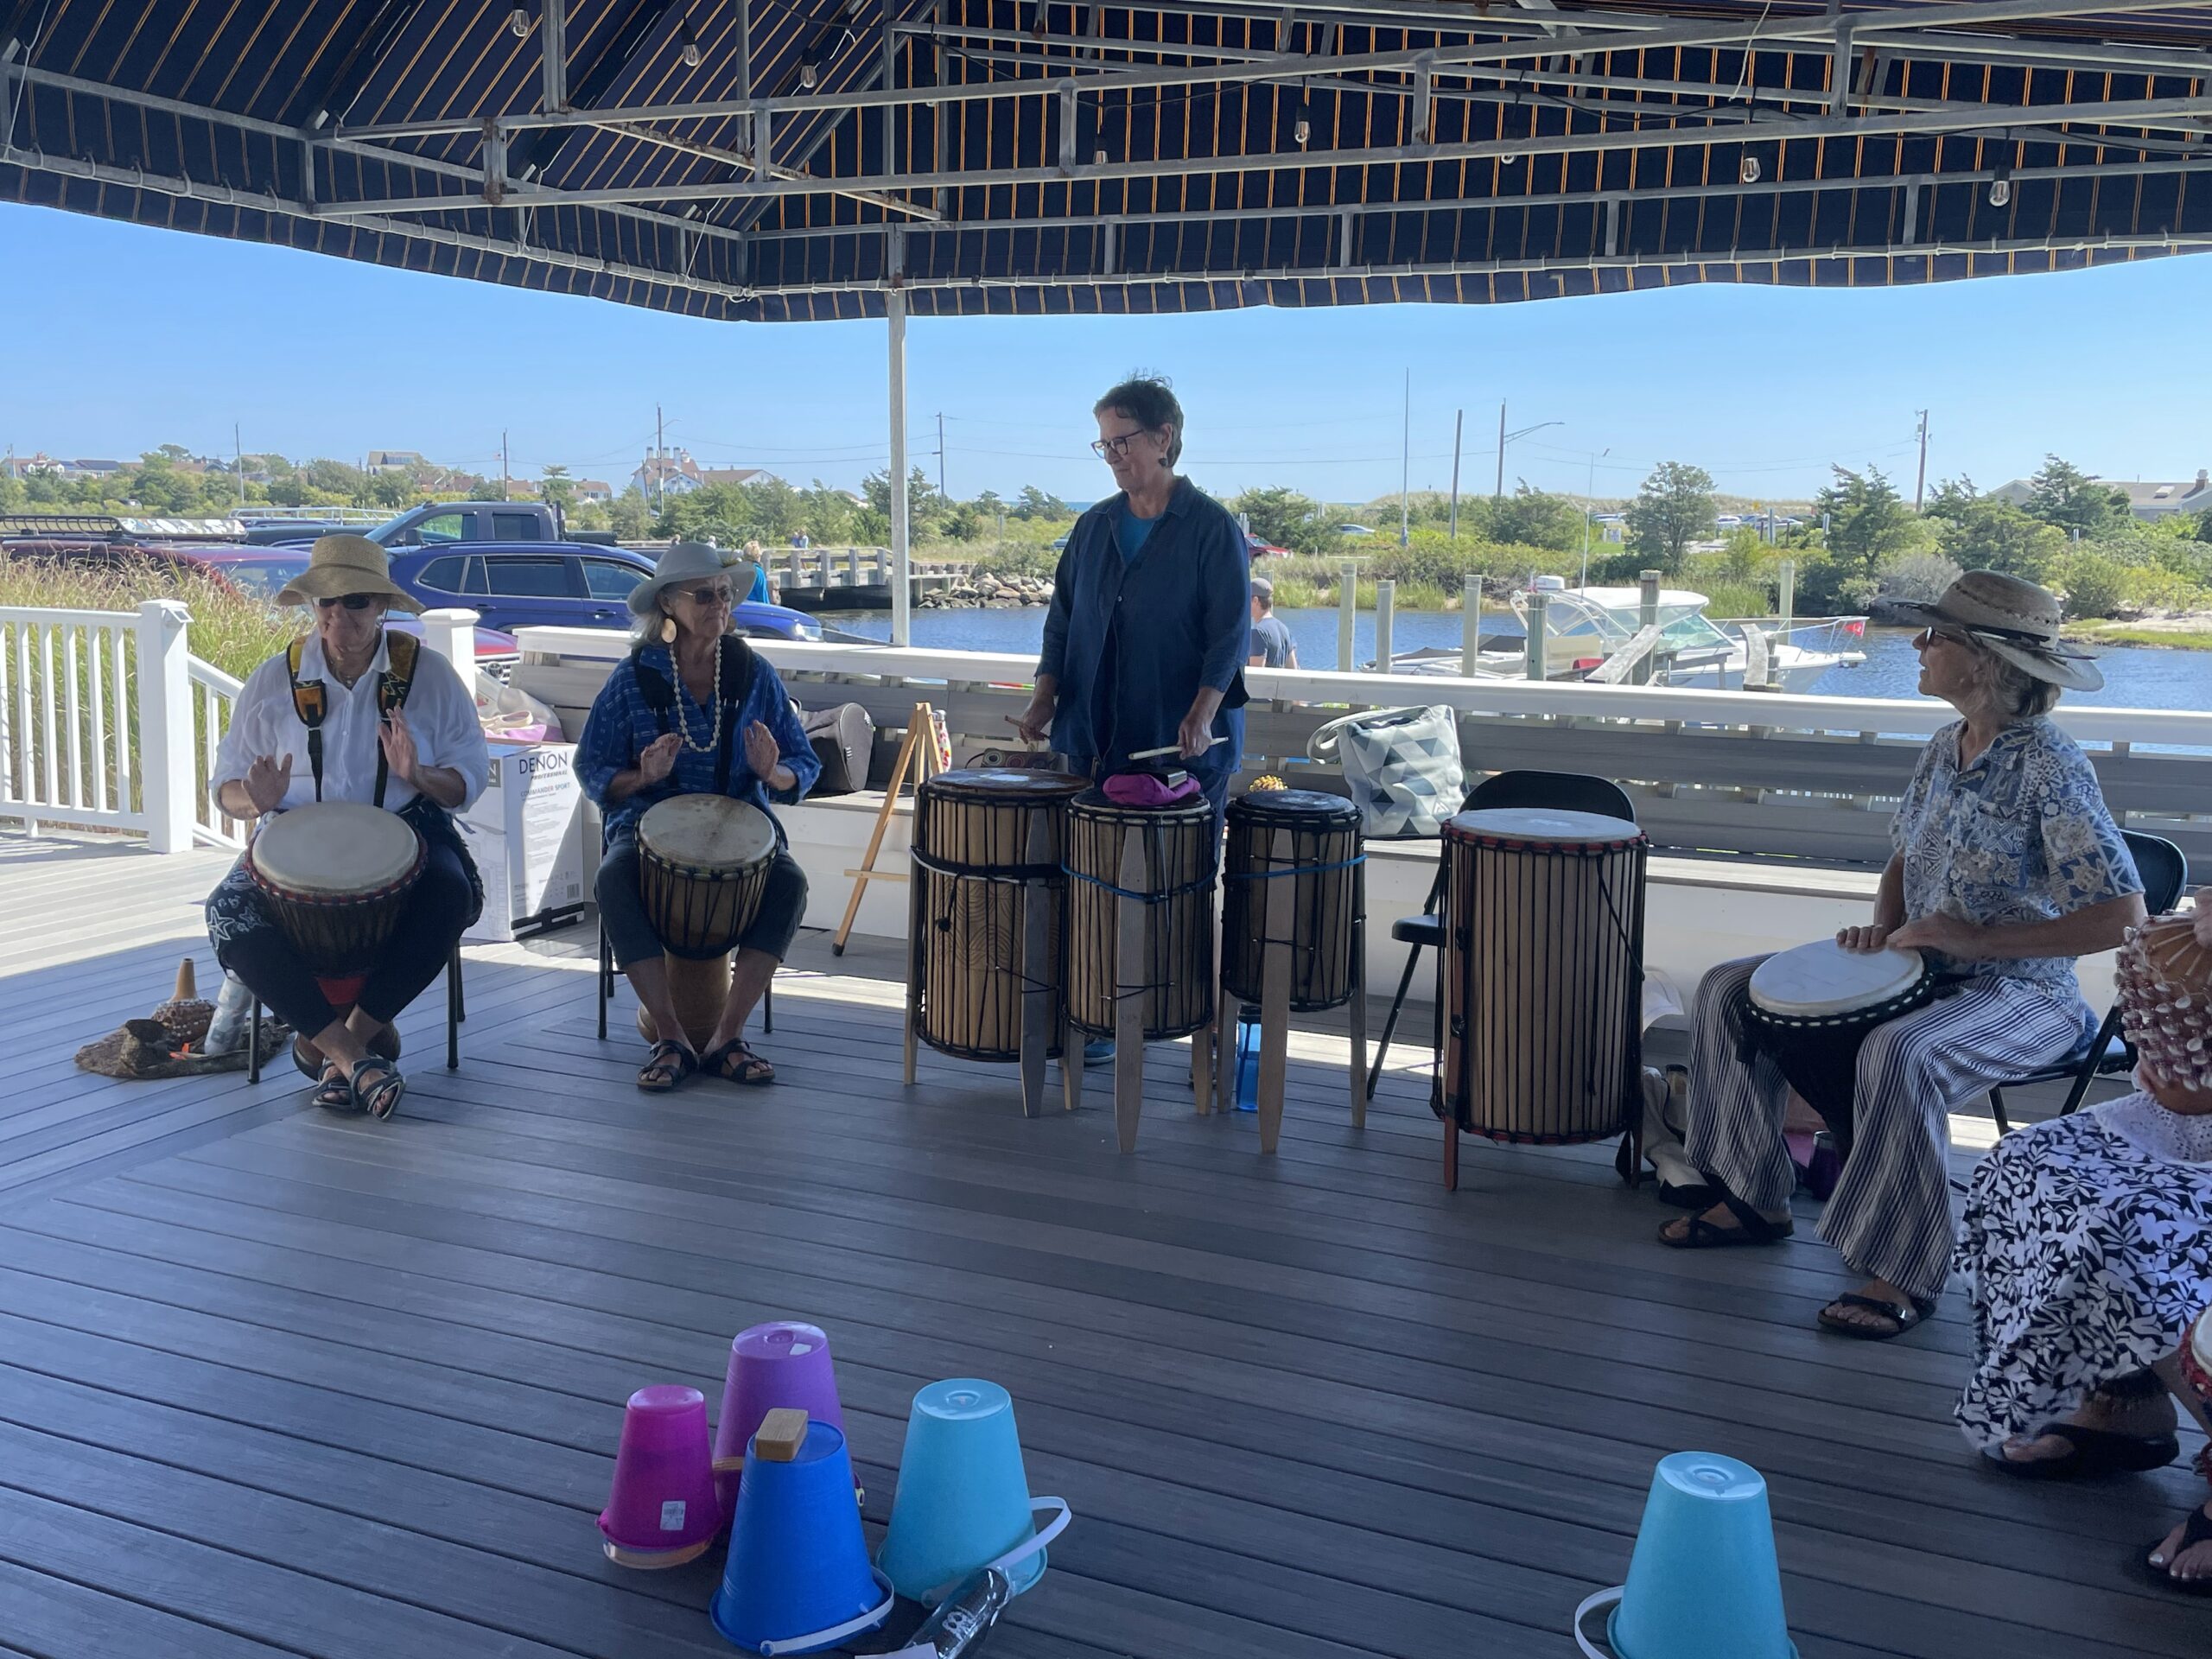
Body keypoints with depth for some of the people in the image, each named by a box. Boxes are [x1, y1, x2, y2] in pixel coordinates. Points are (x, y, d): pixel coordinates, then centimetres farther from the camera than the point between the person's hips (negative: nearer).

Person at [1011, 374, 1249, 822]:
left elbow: (1230, 633, -11)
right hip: (1094, 744, 5)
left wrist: (1202, 715, -24)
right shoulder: (1094, 526, 11)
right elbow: (1062, 620, 14)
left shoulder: (1212, 528, -5)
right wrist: (1045, 696, -1)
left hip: (1185, 751, -5)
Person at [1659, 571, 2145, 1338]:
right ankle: (1754, 1198, 8)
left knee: (1899, 1056, -39)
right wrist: (1883, 928, -2)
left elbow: (2121, 917, -23)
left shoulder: (2051, 767, -19)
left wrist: (1977, 939, -25)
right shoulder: (1944, 748, 5)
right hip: (1922, 969, 8)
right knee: (1729, 989, 0)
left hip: (2021, 992, -8)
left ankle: (1905, 1275, -22)